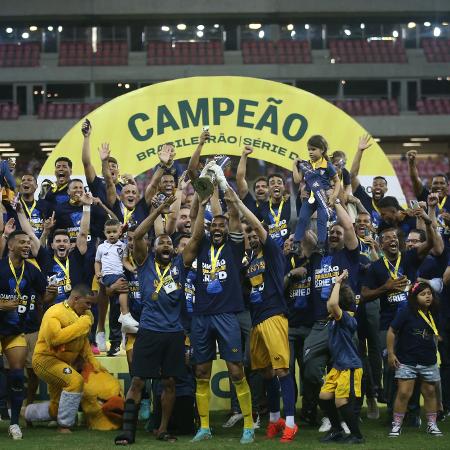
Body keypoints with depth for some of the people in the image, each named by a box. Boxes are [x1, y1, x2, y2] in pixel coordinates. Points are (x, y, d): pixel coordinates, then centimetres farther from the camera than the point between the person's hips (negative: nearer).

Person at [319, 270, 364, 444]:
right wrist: (339, 282, 18)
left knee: (341, 401, -11)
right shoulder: (336, 319, 9)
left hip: (350, 367, -10)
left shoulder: (347, 319, -17)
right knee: (324, 396, 8)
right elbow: (332, 303, 28)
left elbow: (333, 303, -36)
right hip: (338, 366, 10)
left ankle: (357, 435, 3)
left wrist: (338, 282, -25)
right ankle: (337, 431, 22)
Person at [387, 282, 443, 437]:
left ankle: (432, 424, 24)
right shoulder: (406, 313, -13)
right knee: (404, 393, -7)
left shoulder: (433, 314, 3)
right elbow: (392, 332, -8)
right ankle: (396, 425, 3)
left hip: (428, 361, 5)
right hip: (407, 361, -5)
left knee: (430, 392, 13)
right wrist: (390, 353, -10)